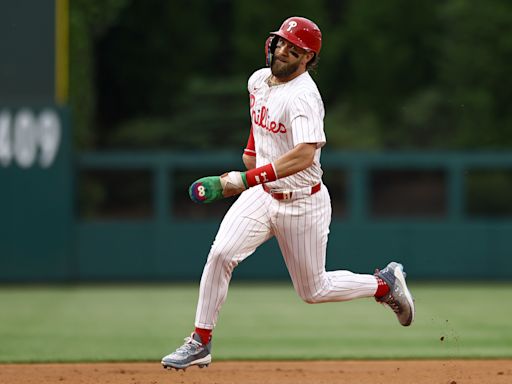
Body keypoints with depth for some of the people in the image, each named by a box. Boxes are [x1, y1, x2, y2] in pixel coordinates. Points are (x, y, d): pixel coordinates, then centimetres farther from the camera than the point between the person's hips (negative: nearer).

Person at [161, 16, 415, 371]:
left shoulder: (303, 96, -24)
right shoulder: (258, 80, 2)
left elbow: (305, 155, -39)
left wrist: (246, 179, -44)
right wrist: (248, 161, 22)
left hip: (303, 204, -6)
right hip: (262, 195, 6)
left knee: (314, 290, 7)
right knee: (221, 254, -17)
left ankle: (385, 284, 31)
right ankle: (200, 343, -9)